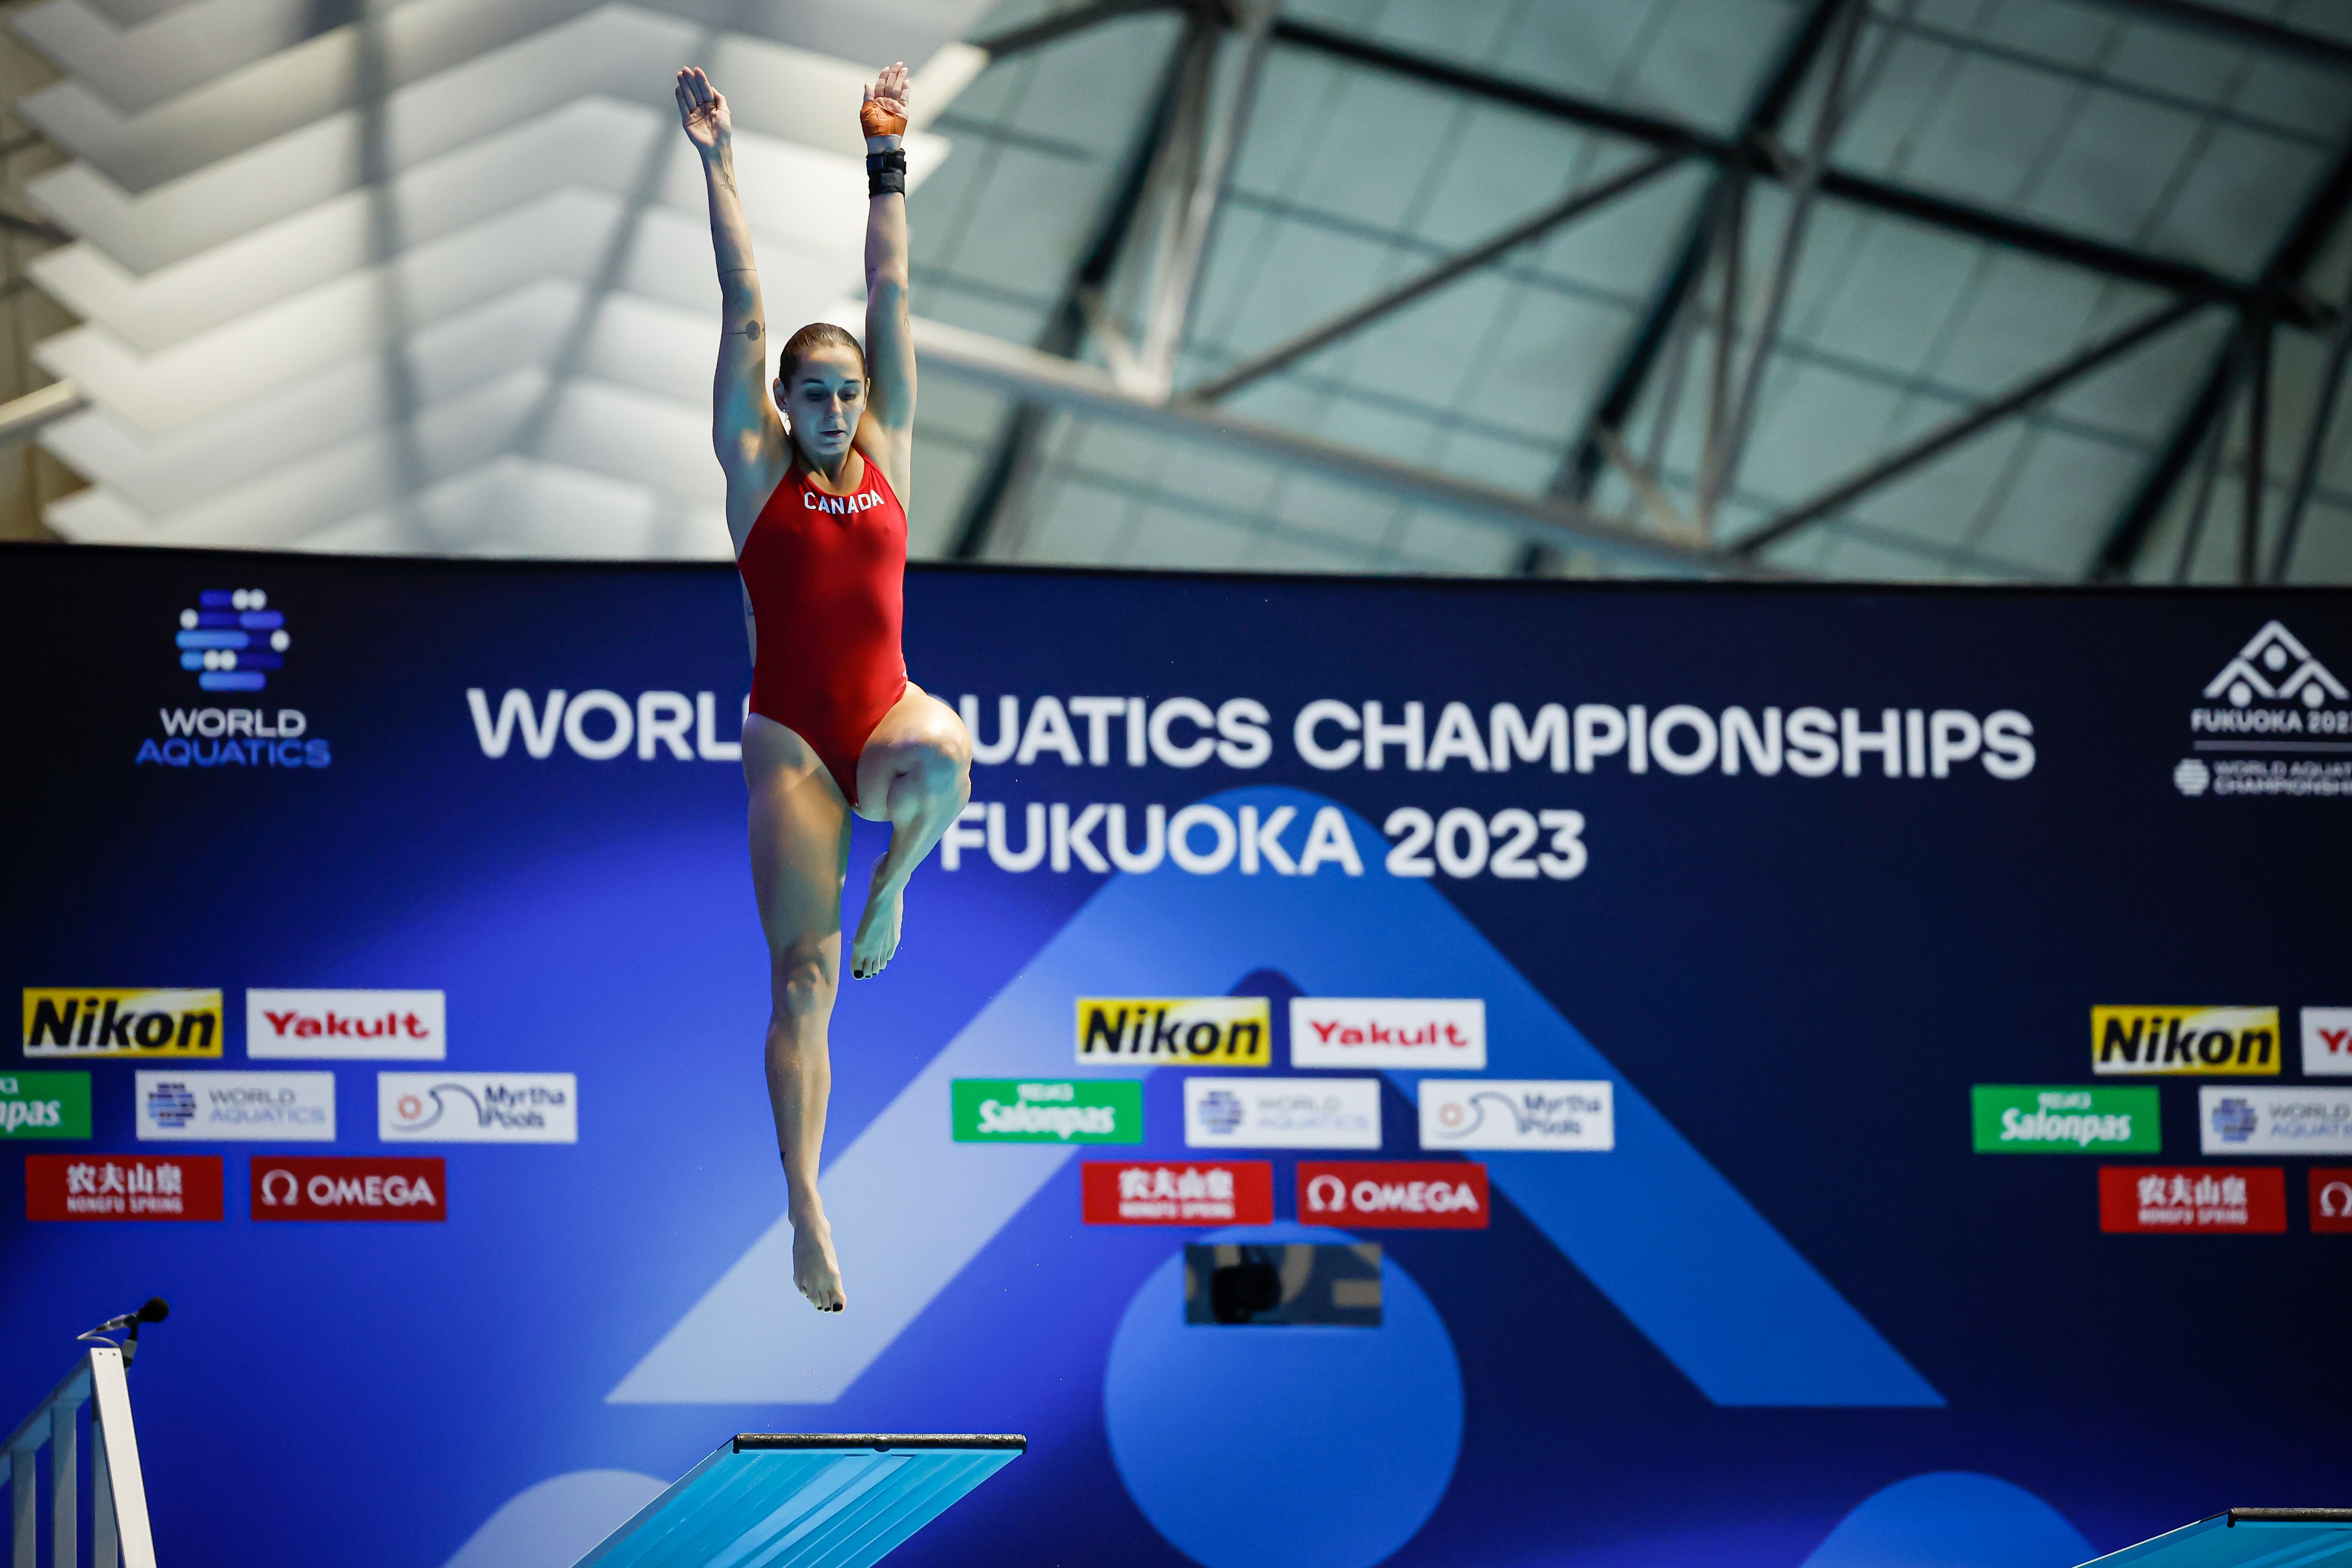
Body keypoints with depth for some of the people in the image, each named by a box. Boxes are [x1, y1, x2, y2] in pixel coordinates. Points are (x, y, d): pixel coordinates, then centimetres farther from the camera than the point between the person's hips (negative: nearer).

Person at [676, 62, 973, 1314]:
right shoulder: (759, 474, 5)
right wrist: (717, 166, 2)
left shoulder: (887, 461, 9)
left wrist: (887, 162, 12)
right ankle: (805, 1206, -5)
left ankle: (893, 882, -5)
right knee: (802, 974, -7)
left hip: (886, 723, 1)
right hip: (791, 737, -1)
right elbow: (743, 306, 3)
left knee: (945, 754, -37)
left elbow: (891, 297, 11)